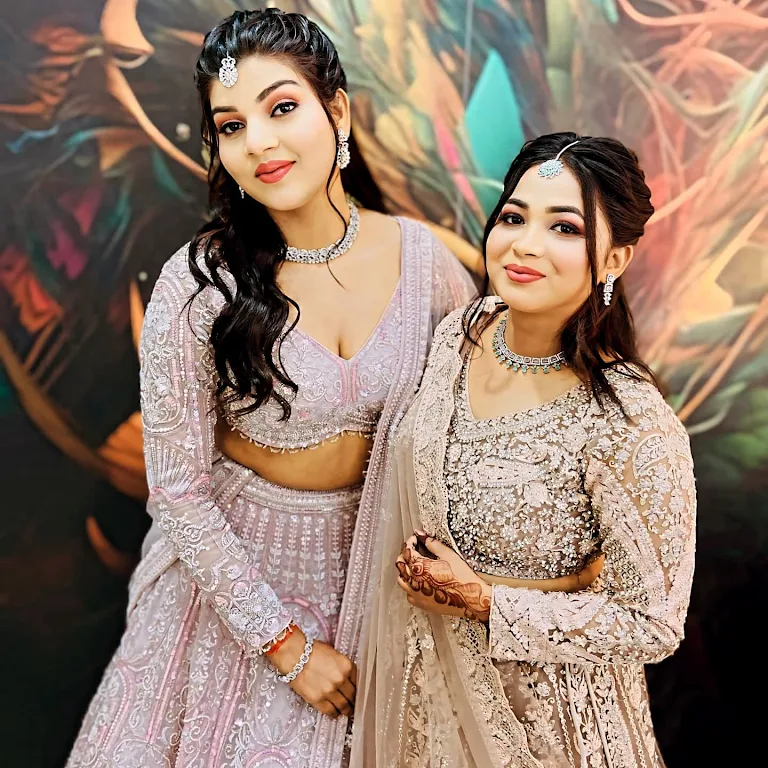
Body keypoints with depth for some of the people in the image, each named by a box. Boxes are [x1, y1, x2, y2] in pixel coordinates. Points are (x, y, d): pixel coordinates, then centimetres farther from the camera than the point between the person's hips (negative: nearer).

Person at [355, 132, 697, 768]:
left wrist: (485, 603, -22)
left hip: (538, 697, -5)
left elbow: (654, 625, -20)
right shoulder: (463, 329, -11)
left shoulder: (634, 428, -29)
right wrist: (409, 566, 3)